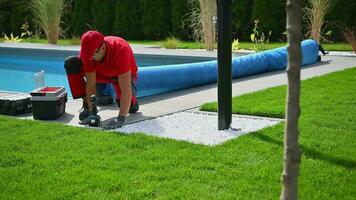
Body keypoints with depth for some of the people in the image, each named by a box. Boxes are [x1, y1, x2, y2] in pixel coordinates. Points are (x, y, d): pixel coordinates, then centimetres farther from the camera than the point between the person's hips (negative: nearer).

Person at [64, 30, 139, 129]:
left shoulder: (120, 50, -42)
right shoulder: (88, 51, -30)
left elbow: (126, 89, -46)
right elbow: (91, 85, -24)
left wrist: (120, 119, -52)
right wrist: (91, 112, -30)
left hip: (125, 75, -2)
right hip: (102, 72, 3)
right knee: (71, 63, -21)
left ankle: (131, 102, 6)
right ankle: (87, 105, -10)